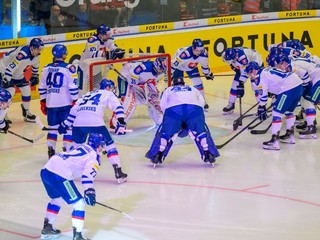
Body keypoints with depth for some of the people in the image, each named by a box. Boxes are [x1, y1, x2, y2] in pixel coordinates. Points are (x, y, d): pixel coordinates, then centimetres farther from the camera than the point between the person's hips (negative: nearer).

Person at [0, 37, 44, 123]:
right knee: (10, 91, -19)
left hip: (18, 73, 9)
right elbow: (11, 66, -40)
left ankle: (26, 112, 23)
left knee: (26, 90, 6)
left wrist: (35, 76, 19)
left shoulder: (36, 55, -9)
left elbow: (35, 65, 13)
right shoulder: (23, 54, -37)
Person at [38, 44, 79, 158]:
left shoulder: (46, 68, 6)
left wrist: (43, 103, 18)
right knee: (68, 128, 3)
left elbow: (42, 87, 10)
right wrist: (75, 102, -4)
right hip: (65, 104, -4)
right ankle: (67, 151, -1)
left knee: (53, 128, 12)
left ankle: (51, 151, 8)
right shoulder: (69, 68, -9)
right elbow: (73, 87, -12)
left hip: (50, 104, 4)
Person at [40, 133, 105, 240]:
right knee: (79, 203, 0)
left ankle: (47, 228, 39)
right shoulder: (94, 156, 2)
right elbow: (87, 174, -16)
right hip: (59, 175, -9)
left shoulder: (82, 147, 27)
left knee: (58, 198, 32)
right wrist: (89, 191, -22)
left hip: (46, 170, 9)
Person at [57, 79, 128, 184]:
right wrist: (121, 122, -9)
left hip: (78, 122, 5)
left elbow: (74, 110, 34)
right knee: (109, 145, 6)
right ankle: (118, 172, -4)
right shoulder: (109, 94, 19)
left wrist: (65, 125, 38)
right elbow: (117, 106, 0)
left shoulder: (88, 94, 35)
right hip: (95, 123, -5)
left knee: (76, 144, 29)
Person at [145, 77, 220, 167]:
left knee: (165, 132, 18)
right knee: (200, 132, 21)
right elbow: (202, 102, 24)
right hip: (194, 108, 1)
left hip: (173, 109, -1)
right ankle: (209, 155, 13)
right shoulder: (193, 89, 40)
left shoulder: (169, 90, 35)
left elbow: (163, 104, 18)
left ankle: (157, 156, 10)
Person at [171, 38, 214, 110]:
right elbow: (173, 64, -36)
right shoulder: (185, 54, -45)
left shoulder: (204, 54, -28)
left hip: (192, 67, 4)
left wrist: (208, 73, 8)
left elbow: (204, 65, -6)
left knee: (198, 83, -3)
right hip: (179, 66, -4)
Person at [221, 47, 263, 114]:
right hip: (242, 66, 7)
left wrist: (241, 84, -33)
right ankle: (231, 105, 15)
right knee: (235, 84, 4)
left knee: (255, 85, -19)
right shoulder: (226, 55, -22)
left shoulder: (242, 57, -43)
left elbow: (245, 73, -37)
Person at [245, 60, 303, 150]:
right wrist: (277, 100, 41)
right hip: (298, 85, 10)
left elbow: (263, 93, -8)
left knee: (277, 113, -5)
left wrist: (261, 108, -2)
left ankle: (274, 142, -8)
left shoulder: (259, 75, 0)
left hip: (289, 88, -10)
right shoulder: (267, 70, 28)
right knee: (289, 111, 27)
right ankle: (290, 135, 38)